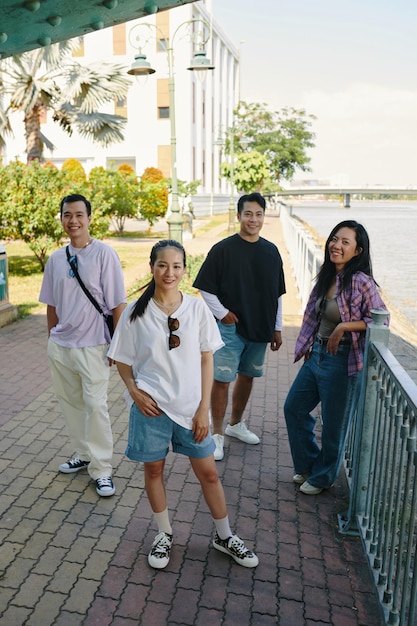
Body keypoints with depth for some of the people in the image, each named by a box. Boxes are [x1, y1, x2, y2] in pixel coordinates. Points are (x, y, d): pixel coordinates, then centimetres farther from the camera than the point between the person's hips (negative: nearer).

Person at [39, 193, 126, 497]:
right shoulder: (56, 259, 5)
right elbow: (52, 304, 13)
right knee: (70, 402, 16)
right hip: (59, 346, 6)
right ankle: (83, 454, 35)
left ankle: (102, 469, 12)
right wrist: (52, 337, 15)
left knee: (95, 405, -3)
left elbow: (118, 304, -10)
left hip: (92, 346, -5)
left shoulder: (104, 254, -11)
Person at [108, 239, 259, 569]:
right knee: (154, 469, 15)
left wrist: (204, 407, -4)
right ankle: (164, 534, 39)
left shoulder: (197, 308, -5)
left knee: (209, 472, 11)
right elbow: (123, 361, 3)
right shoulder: (136, 313, -6)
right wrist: (134, 391, -15)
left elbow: (206, 359, -1)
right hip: (151, 407, 0)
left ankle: (224, 536, 34)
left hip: (190, 406, 1)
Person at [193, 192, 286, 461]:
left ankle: (236, 424, 35)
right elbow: (205, 288, -5)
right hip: (230, 328, -4)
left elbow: (277, 294, 10)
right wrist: (222, 313, -10)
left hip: (260, 328, 5)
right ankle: (218, 435, 13)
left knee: (247, 376, 16)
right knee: (222, 380, -2)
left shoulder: (271, 251, 5)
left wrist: (277, 328, 9)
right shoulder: (223, 249, -8)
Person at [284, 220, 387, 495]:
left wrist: (343, 327, -22)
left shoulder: (361, 282, -18)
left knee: (334, 423, 9)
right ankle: (307, 464, 37)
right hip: (317, 354, 8)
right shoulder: (326, 277, 5)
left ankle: (323, 477, 32)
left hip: (342, 360, -8)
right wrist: (309, 346, 13)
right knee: (294, 408, 16)